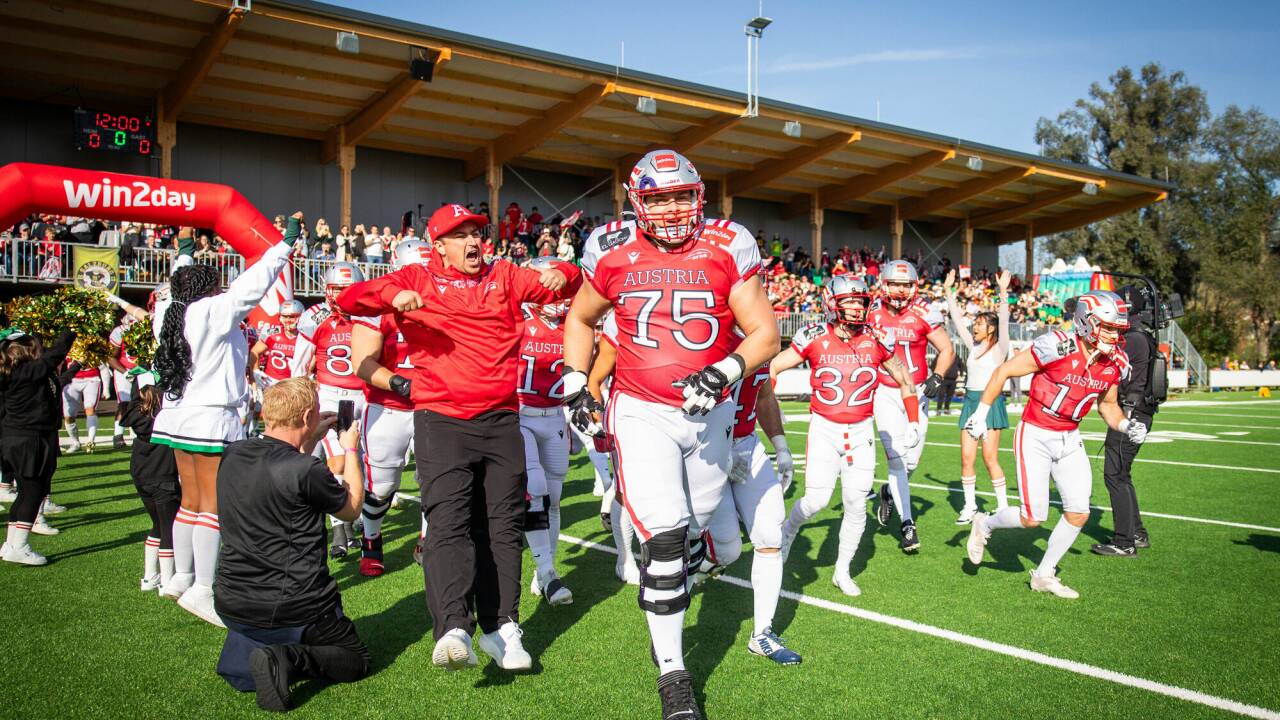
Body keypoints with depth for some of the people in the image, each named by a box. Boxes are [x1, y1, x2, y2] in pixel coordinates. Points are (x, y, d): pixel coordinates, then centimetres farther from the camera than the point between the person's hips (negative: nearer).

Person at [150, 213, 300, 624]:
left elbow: (176, 287, 29)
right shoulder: (212, 312, -14)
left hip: (178, 417, 9)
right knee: (213, 505, -5)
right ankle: (203, 590, -3)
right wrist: (286, 243, -11)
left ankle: (182, 577, 25)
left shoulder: (172, 312, 9)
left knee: (191, 501, 17)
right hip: (212, 420, -9)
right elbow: (253, 285, -16)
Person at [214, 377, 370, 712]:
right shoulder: (307, 470, -22)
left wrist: (312, 439, 22)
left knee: (235, 670, 34)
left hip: (233, 607, 6)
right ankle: (293, 658, -12)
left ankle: (245, 657, 0)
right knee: (357, 659, 15)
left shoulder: (231, 456, -2)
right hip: (294, 613, -6)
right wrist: (351, 450, 12)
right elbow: (352, 508, 0)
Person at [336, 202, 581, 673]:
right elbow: (349, 301, 0)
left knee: (502, 525, 6)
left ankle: (500, 626, 14)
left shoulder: (504, 277, 15)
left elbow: (557, 286, 10)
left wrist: (562, 276, -14)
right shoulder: (417, 280, 8)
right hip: (441, 418, -3)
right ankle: (453, 630, -23)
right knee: (448, 522, -15)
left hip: (501, 419, 3)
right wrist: (392, 294, -20)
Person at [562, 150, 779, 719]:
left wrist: (725, 371, -25)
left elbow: (765, 333, -7)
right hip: (642, 413, -2)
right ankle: (672, 673, 4)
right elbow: (580, 320, 12)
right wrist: (576, 387, 3)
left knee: (695, 524, 18)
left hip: (710, 414, 2)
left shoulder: (728, 249, -6)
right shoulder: (614, 251, -4)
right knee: (663, 539, -10)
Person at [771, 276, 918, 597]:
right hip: (824, 429, -2)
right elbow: (772, 367, 1)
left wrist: (913, 423, 9)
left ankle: (842, 571, 21)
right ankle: (789, 529, 25)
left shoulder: (877, 339, -5)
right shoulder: (815, 338, -10)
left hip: (861, 432, 2)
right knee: (816, 500, -9)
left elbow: (904, 381, 10)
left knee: (856, 504, 3)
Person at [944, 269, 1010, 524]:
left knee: (990, 458, -4)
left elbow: (1003, 321, -17)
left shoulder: (998, 348, -3)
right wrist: (948, 291, 9)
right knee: (966, 457, 2)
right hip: (970, 400, 6)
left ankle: (1003, 506, 8)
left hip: (991, 402, -6)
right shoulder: (973, 346, 12)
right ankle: (969, 506, 11)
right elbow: (957, 319, 12)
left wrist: (1003, 292, -28)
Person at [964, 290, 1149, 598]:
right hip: (1035, 437, -6)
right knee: (1033, 518, -6)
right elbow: (1003, 371, -13)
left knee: (1079, 513, 3)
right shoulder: (1057, 347, -22)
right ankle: (985, 524, 25)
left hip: (1069, 440, 6)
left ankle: (1044, 574, 22)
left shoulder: (1115, 362, -2)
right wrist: (980, 414, -11)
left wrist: (1126, 425, -6)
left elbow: (1107, 404, 15)